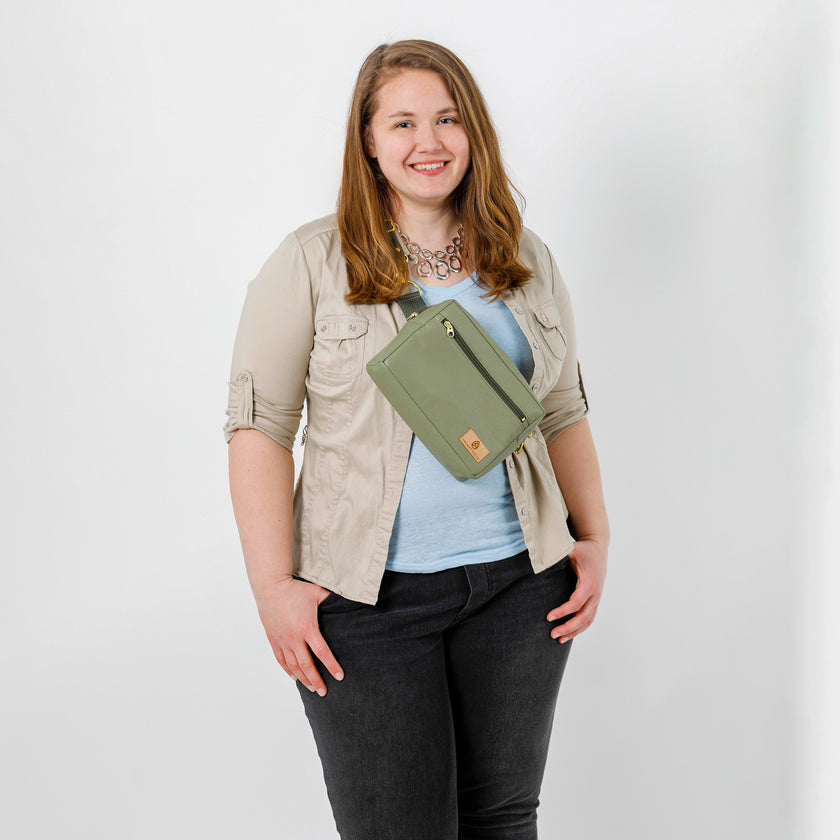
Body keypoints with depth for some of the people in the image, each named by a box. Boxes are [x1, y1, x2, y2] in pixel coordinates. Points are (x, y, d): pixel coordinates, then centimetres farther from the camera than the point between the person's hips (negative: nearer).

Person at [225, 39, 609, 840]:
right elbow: (258, 424, -6)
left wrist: (595, 538, 8)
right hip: (367, 595, -3)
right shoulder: (311, 263, -3)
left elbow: (564, 413, 17)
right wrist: (274, 585, -13)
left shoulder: (528, 263, 10)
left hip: (518, 584, 4)